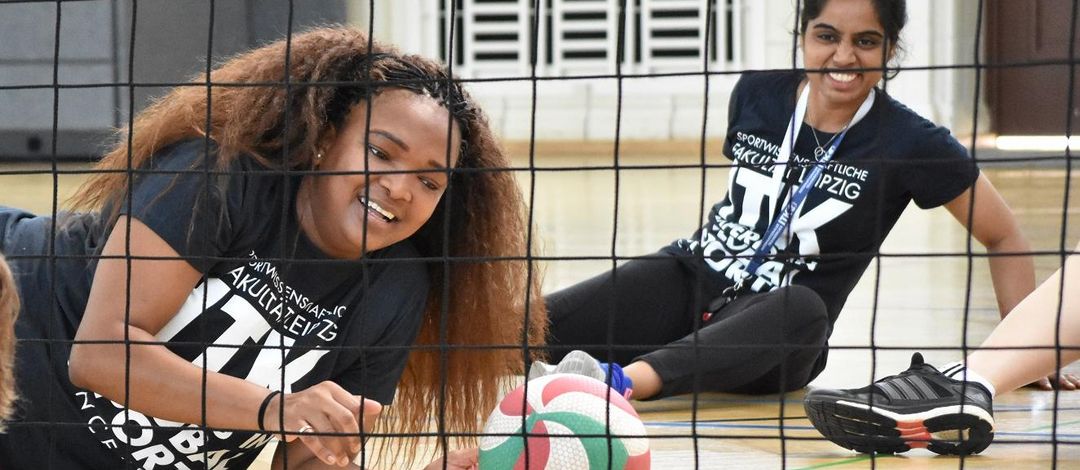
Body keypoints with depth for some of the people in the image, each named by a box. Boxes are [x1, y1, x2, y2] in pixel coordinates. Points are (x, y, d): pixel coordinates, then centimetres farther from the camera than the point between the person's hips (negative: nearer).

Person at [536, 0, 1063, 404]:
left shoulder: (910, 144, -8)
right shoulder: (755, 96, 2)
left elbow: (1004, 239, 0)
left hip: (775, 342, -5)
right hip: (690, 278, 5)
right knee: (540, 325, -21)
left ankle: (624, 380, -59)